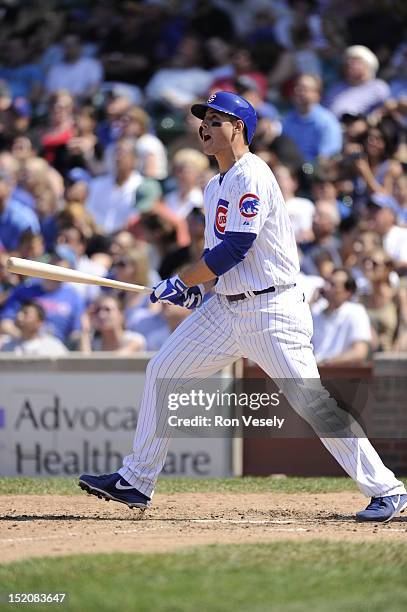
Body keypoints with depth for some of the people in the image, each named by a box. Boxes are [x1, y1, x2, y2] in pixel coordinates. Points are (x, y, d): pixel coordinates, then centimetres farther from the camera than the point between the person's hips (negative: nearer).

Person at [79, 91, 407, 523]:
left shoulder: (251, 177, -14)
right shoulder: (215, 187, 16)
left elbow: (235, 248, -20)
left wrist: (182, 282, -12)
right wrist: (197, 288, 5)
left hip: (271, 312, -10)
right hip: (225, 307, 10)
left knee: (310, 401, -13)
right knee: (162, 372, 7)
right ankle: (136, 482, 15)